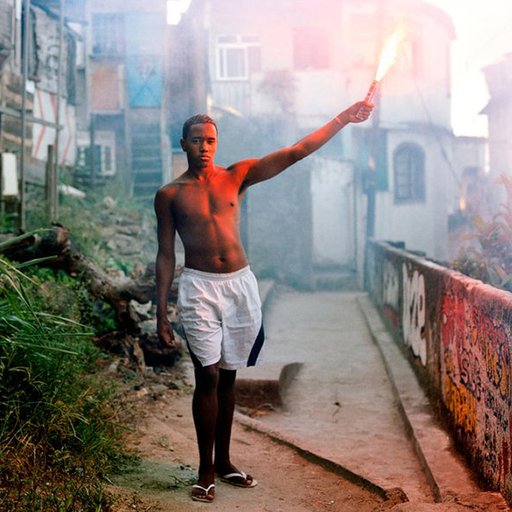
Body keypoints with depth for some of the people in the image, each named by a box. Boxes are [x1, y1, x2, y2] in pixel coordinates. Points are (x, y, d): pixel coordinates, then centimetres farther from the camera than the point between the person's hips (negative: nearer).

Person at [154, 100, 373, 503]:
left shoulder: (236, 177, 6)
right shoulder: (170, 195, 2)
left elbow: (295, 153, 1)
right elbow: (166, 254, 3)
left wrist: (342, 120, -7)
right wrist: (162, 312, -1)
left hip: (241, 284, 3)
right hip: (200, 287, -2)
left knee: (228, 376, 11)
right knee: (207, 376, -6)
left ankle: (224, 461, 24)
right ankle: (206, 469, 7)